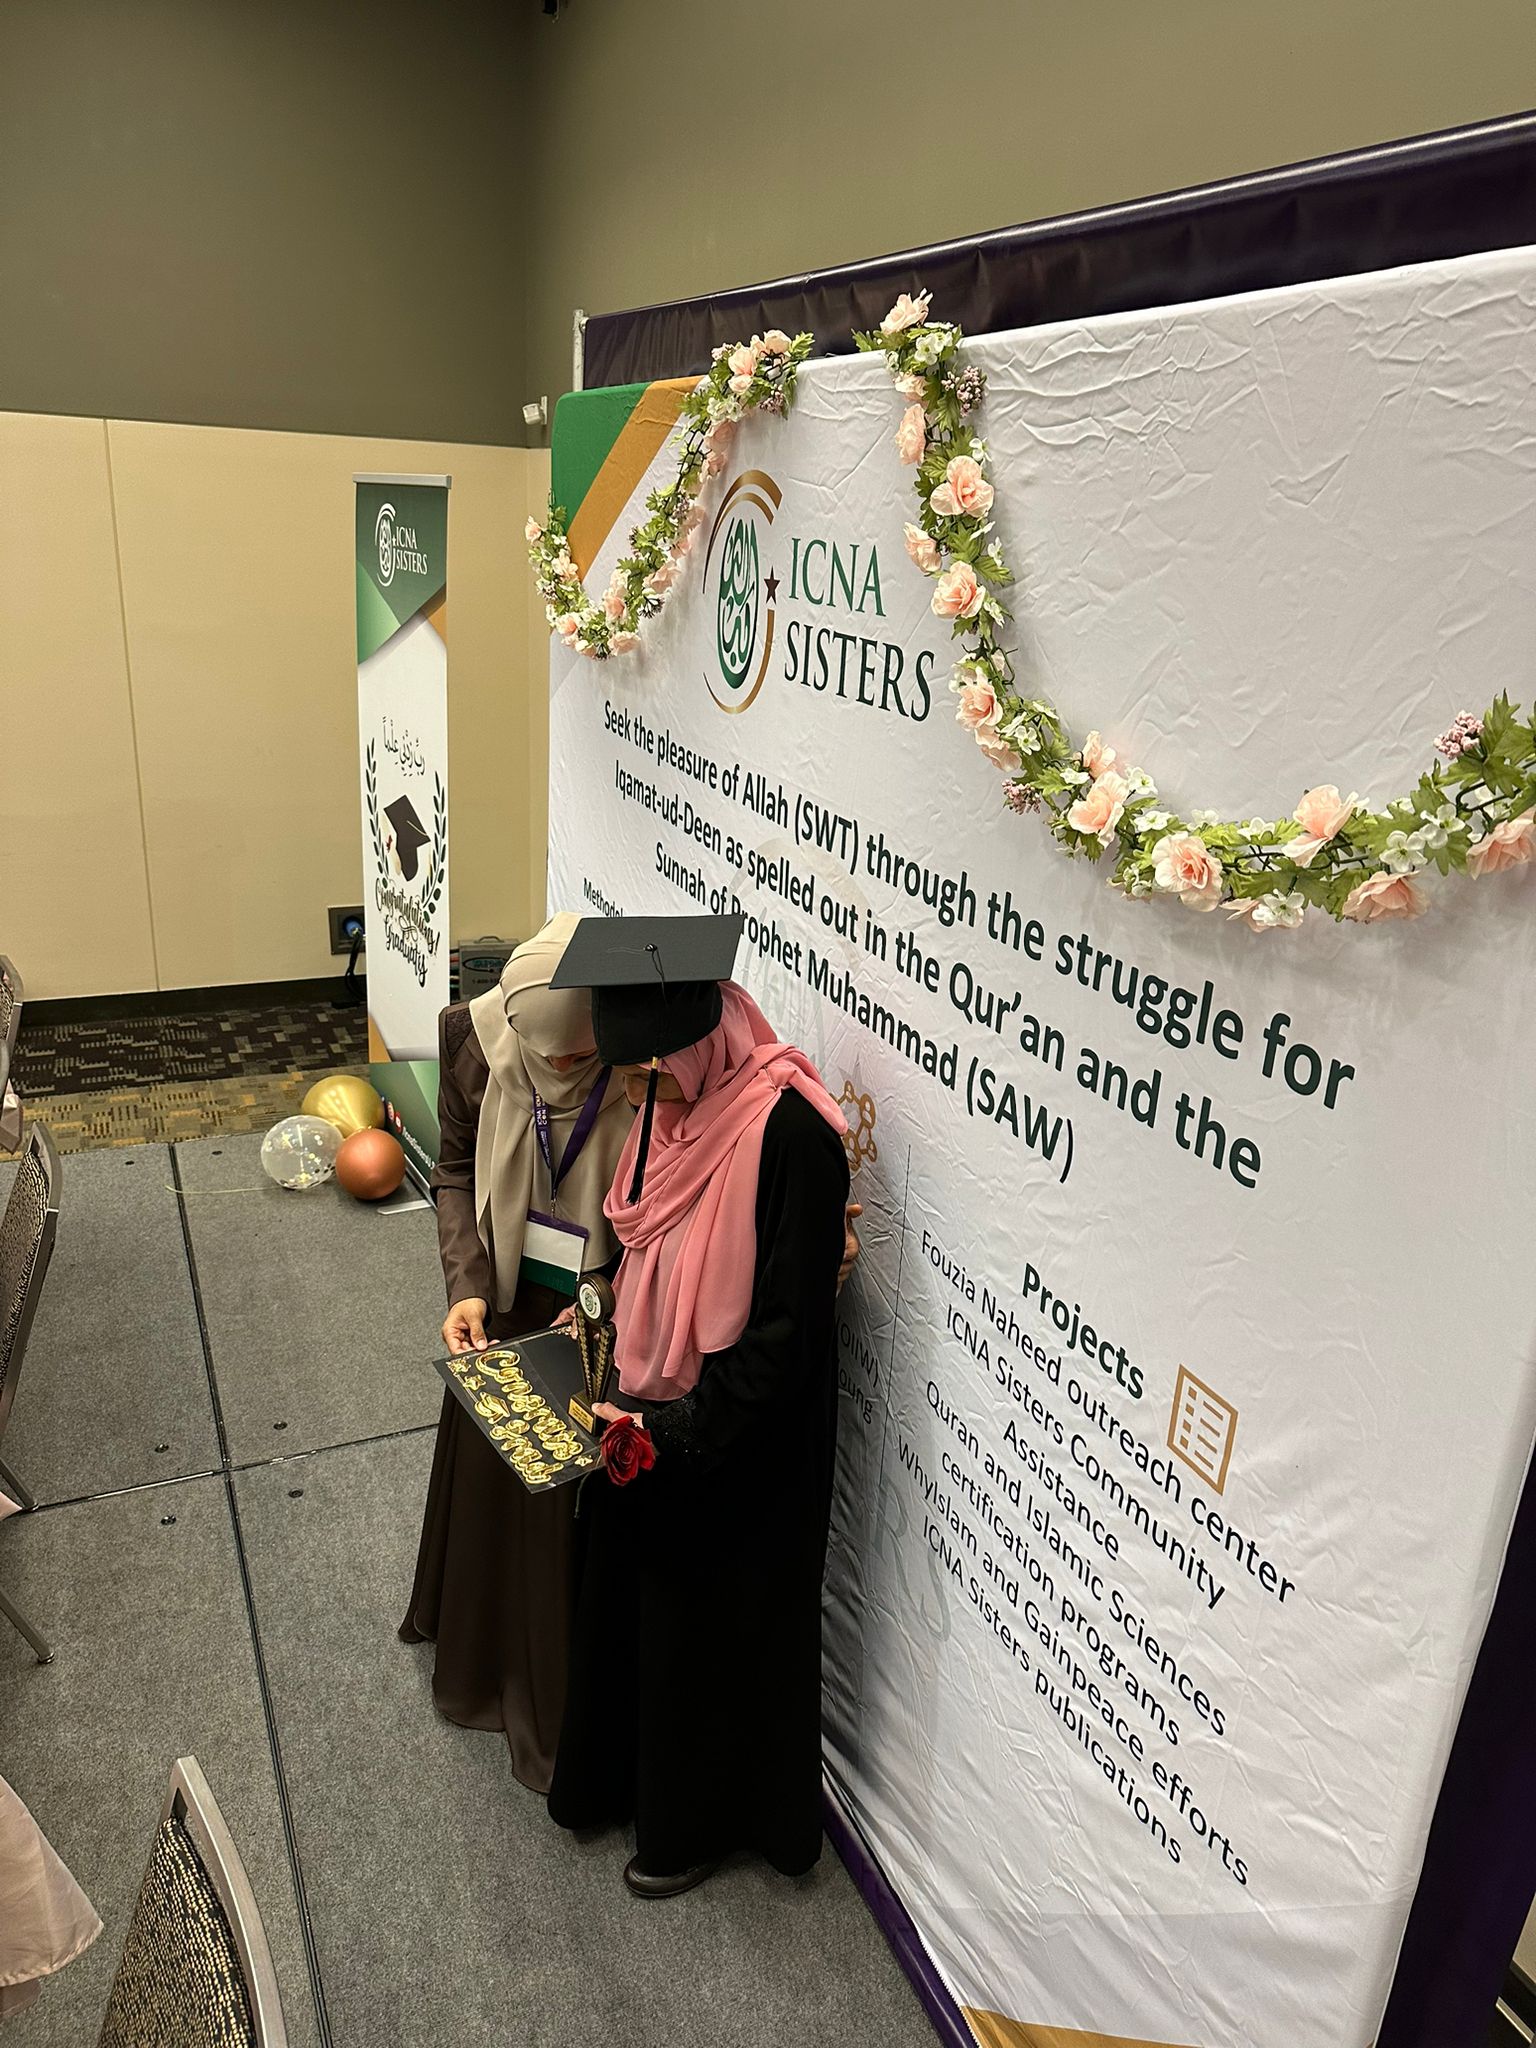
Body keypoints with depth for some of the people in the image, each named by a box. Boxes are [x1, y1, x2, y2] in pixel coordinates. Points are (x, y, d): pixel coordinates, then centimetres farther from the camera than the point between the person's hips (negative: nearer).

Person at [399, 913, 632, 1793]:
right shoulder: (477, 1038, -17)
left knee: (579, 1516, 12)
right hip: (507, 1305, 4)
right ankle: (484, 1662, 55)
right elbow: (457, 1171, -1)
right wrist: (467, 1286, -12)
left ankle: (563, 1718, 40)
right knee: (489, 1481, 25)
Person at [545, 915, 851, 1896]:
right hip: (654, 1411, 8)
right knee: (630, 1599, 24)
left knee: (710, 1623, 14)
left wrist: (674, 1431, -20)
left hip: (741, 1444, -8)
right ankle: (621, 1777, 51)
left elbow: (787, 1326, -24)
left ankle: (698, 1822, 41)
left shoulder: (789, 1134, -29)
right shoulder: (674, 1098, -4)